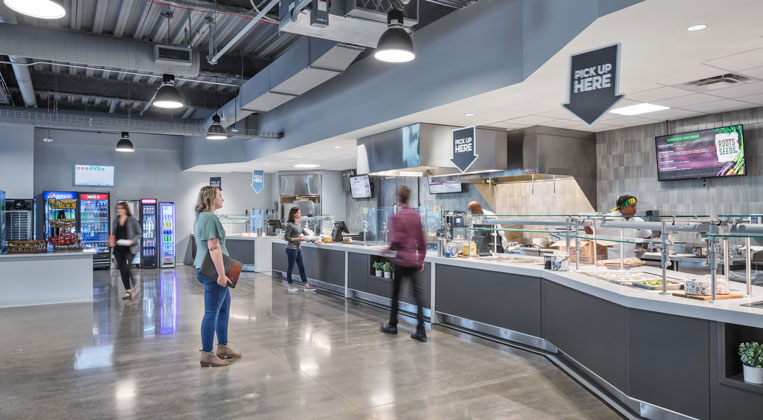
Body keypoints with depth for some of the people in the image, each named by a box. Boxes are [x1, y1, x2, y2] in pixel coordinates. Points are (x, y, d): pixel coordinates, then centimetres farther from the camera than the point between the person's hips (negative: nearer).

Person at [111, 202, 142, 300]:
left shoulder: (132, 220, -2)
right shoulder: (115, 221, 12)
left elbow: (139, 233, -1)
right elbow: (114, 234, 21)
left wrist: (132, 241, -17)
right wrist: (112, 241, 1)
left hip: (130, 249, -5)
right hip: (118, 249, 6)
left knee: (125, 268, -18)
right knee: (122, 270, 5)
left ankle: (135, 285, 4)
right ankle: (128, 291, 15)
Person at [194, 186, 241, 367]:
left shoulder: (201, 217, 16)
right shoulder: (210, 218, -17)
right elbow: (214, 247, -24)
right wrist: (221, 274, -24)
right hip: (212, 271, -11)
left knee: (224, 306, 18)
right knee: (212, 313, -2)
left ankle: (223, 347, 28)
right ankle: (207, 354, 8)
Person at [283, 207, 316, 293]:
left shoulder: (299, 224, 11)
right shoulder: (290, 225, -13)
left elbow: (306, 233, 14)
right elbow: (286, 238, -15)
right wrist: (298, 239, -18)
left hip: (298, 248, 8)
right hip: (291, 248, -8)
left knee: (302, 266, 8)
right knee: (291, 267, 3)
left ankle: (306, 285, 12)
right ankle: (290, 287, 12)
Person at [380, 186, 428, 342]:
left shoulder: (396, 217, -10)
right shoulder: (416, 216, 6)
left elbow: (396, 241, -15)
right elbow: (422, 240, 9)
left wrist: (388, 250, 3)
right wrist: (421, 259, 16)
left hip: (401, 260, -4)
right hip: (414, 260, 4)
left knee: (395, 293, 10)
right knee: (417, 293, 2)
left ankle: (392, 325, 23)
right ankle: (421, 331, -1)